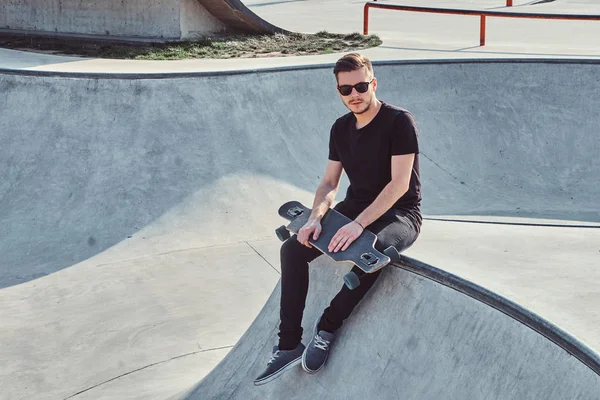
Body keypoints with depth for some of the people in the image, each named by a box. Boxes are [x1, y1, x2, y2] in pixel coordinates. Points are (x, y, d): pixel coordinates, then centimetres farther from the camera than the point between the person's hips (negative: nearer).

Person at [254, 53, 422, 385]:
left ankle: (327, 327, -17)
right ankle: (289, 345, -8)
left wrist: (358, 225, -31)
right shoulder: (341, 128, 6)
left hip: (398, 214, -6)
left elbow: (400, 183, -22)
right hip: (355, 207, 7)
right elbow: (329, 183, 6)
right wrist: (315, 218, -16)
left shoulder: (399, 121, -15)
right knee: (293, 249, -11)